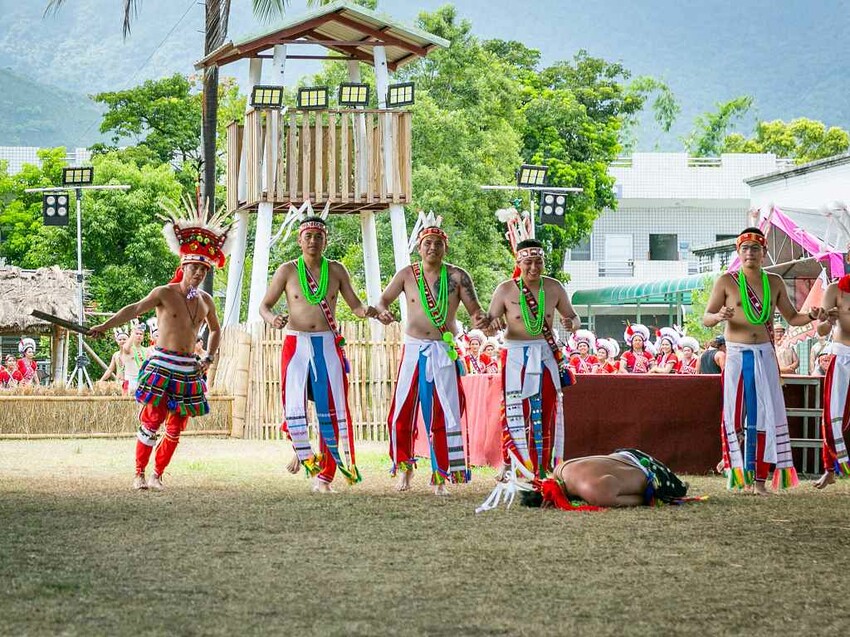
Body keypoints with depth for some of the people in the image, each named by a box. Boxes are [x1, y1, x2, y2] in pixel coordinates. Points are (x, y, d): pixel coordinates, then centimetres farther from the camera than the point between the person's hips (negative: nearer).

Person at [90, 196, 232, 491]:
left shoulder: (205, 301, 12)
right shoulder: (165, 293, -4)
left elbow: (215, 330, 29)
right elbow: (135, 309, -17)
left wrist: (209, 359, 16)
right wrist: (105, 326, -30)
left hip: (189, 368, 5)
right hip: (162, 364, -5)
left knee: (176, 427, 4)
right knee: (151, 420, -8)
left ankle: (157, 474, 15)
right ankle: (139, 474, 0)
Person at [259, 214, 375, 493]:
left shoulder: (336, 270, 8)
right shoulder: (287, 271, 3)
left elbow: (354, 305, 11)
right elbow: (264, 305, 5)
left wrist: (366, 311, -12)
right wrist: (272, 319, -18)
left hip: (328, 345, 1)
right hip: (296, 344, -1)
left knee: (333, 409, -3)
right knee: (294, 405, -9)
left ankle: (324, 476, 3)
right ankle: (304, 454, 20)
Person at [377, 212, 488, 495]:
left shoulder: (457, 277, -1)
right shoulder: (407, 275, 2)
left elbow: (474, 309, -2)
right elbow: (383, 300, 5)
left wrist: (480, 319, -26)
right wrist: (382, 312, -18)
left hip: (445, 351, -1)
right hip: (414, 349, 1)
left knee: (446, 412, -2)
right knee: (402, 410, 0)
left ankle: (441, 475, 4)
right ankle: (404, 466, 18)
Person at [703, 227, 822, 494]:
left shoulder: (774, 283, 10)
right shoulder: (727, 281, 0)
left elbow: (791, 317, 17)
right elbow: (705, 318, 0)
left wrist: (811, 317, -3)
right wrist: (719, 316, -23)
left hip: (765, 356, 3)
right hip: (737, 356, -3)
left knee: (766, 415, -3)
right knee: (736, 415, -5)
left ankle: (760, 479, 0)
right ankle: (740, 474, 0)